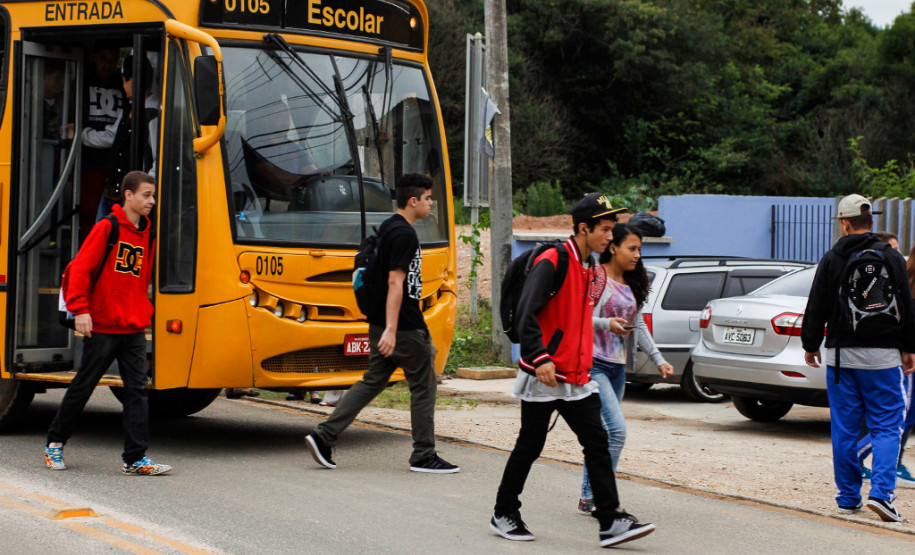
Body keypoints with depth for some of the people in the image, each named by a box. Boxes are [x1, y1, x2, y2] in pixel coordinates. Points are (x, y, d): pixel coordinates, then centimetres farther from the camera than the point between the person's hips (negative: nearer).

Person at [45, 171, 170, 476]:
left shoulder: (147, 235, 11)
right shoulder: (107, 228, -8)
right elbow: (80, 268, -12)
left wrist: (144, 310, 12)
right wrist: (80, 308, -18)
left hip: (134, 328, 5)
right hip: (102, 327, -5)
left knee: (137, 389, -3)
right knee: (82, 387, 6)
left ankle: (135, 458, -3)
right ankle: (55, 443, 25)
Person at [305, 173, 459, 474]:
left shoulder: (387, 228, 14)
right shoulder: (404, 234, -16)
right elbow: (395, 283, -22)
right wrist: (391, 329, -26)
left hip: (382, 322, 10)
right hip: (404, 325, -10)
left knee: (372, 381, 11)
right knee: (423, 386, 2)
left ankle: (324, 436, 5)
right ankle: (423, 456, 9)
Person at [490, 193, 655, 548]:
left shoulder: (588, 268, 13)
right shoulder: (551, 263, -14)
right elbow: (525, 313, -22)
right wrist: (540, 358, -29)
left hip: (576, 379, 8)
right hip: (543, 376, -8)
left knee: (597, 443, 0)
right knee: (530, 447, 3)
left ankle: (611, 522, -1)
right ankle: (504, 513, 20)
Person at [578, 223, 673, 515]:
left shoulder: (631, 285, 15)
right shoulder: (594, 277, -8)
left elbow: (639, 326, 18)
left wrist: (658, 359, 9)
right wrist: (606, 323, -25)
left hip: (618, 367, 8)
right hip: (594, 362, -8)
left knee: (603, 433, 10)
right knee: (616, 428, -17)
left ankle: (588, 498, 17)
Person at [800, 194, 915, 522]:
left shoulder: (831, 260, 1)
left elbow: (816, 309, 3)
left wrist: (811, 345, 15)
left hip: (841, 353, 1)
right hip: (882, 355, -1)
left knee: (844, 429, 7)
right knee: (886, 426, 2)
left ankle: (848, 498, 11)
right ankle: (881, 492, -14)